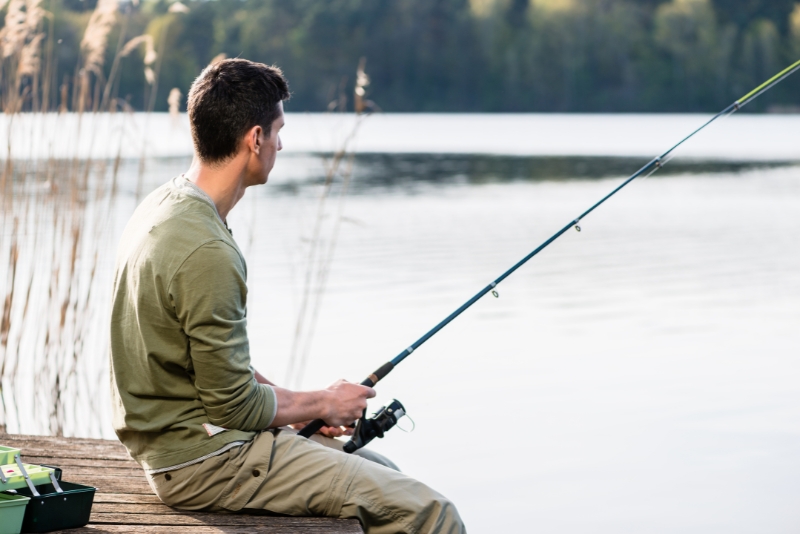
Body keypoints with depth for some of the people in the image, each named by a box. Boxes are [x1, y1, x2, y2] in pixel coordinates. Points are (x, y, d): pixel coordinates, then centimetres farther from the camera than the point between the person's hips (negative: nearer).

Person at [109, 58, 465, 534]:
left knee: (382, 473, 23)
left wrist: (303, 404, 10)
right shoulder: (205, 253, -25)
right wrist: (322, 405, -2)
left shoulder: (163, 206, 6)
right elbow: (233, 406, -19)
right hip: (204, 461, -11)